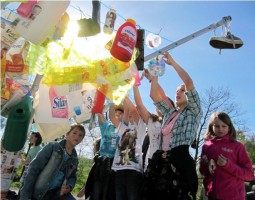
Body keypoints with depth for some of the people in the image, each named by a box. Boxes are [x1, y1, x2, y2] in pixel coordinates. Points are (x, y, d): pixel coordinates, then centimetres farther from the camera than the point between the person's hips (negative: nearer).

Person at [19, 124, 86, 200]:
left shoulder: (74, 159, 9)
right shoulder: (53, 146, -6)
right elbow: (34, 168, -10)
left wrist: (69, 186, -7)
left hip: (57, 192, 4)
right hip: (38, 192, -3)